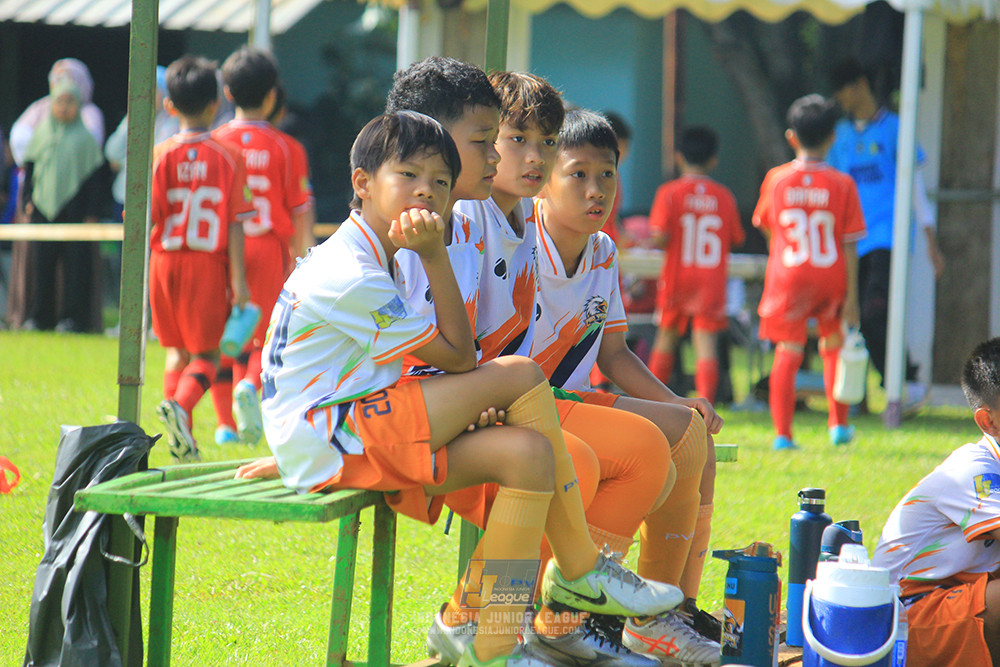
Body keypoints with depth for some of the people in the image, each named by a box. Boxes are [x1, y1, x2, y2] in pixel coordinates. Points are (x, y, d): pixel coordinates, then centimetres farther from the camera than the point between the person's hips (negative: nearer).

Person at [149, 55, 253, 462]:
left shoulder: (161, 155, -3)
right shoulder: (229, 156, -5)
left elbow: (147, 216, -6)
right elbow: (235, 223, -7)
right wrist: (239, 279, -5)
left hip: (166, 261, 2)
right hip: (208, 263, -2)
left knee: (177, 350, 16)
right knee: (206, 353, 6)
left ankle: (181, 439, 13)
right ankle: (180, 405, -23)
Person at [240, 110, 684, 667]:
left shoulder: (360, 260, 17)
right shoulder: (351, 276, -18)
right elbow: (456, 356, -13)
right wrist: (434, 253, -12)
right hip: (328, 442, -10)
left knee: (529, 454, -7)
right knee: (522, 375, -18)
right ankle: (580, 571, -8)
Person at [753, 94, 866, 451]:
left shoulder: (776, 180, -3)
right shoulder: (842, 184, -5)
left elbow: (765, 227, 12)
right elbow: (849, 245, -4)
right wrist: (851, 297, -1)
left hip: (787, 277, 0)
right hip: (831, 279, 0)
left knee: (788, 352, 2)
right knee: (833, 347, 19)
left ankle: (783, 433, -4)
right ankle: (838, 424, 22)